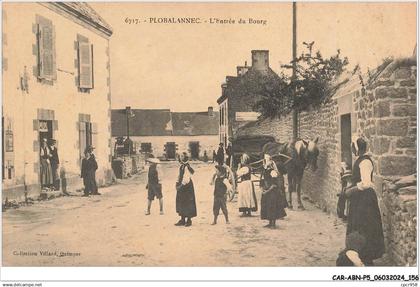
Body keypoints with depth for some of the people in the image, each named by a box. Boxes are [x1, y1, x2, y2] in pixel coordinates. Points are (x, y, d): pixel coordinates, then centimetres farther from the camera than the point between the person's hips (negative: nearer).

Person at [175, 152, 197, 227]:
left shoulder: (187, 167, -16)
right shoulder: (181, 167, 12)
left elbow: (186, 179, -20)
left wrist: (181, 185, -17)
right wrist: (178, 183, 12)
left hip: (186, 187, -10)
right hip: (181, 186, 10)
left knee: (187, 203, -2)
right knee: (181, 203, 11)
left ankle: (189, 220, 6)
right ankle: (182, 220, 19)